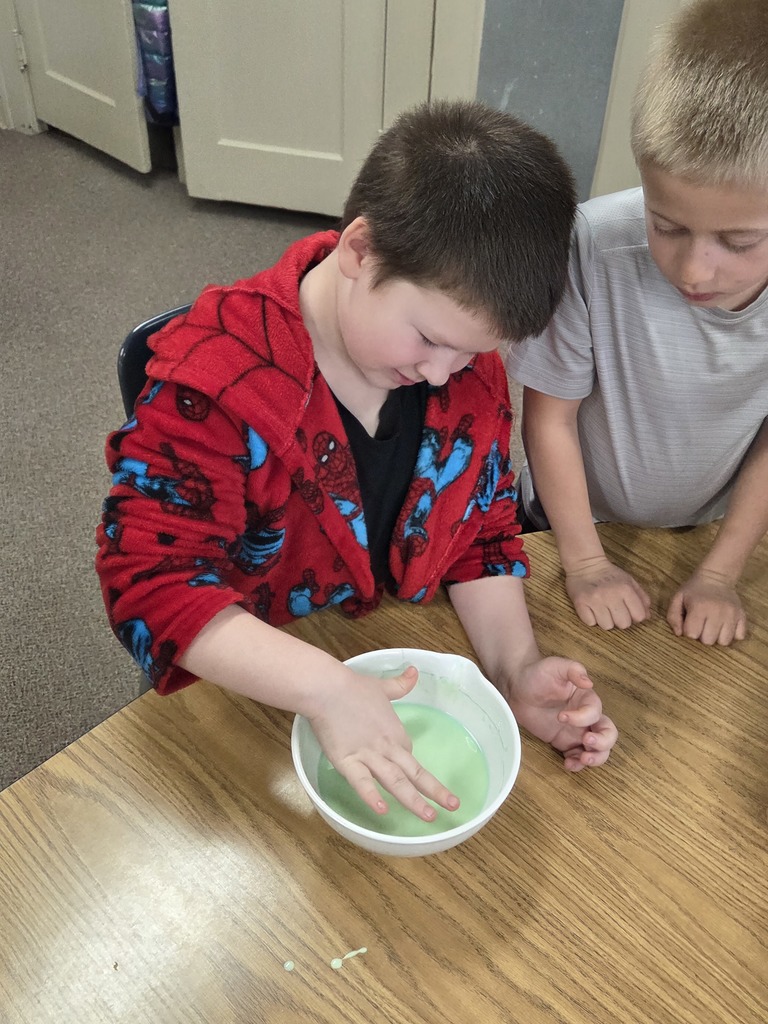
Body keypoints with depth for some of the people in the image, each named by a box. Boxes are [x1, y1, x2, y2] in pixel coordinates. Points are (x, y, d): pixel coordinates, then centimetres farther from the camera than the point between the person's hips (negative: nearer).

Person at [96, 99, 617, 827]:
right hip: (247, 696, -2)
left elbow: (483, 533, 0)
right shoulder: (215, 373, -26)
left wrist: (516, 669, -16)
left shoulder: (469, 364, -9)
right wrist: (326, 690, -39)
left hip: (401, 675, 3)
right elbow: (153, 580, -28)